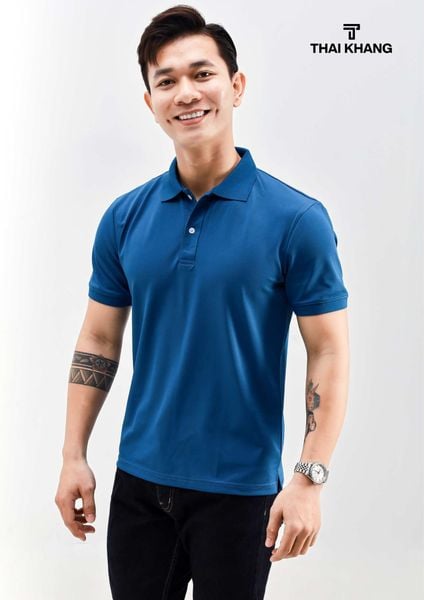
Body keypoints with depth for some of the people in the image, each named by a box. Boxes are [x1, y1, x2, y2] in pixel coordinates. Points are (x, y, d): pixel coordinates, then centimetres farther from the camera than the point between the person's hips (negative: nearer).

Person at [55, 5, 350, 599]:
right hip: (138, 482, 4)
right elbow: (98, 341, 7)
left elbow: (329, 354, -9)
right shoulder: (124, 217, 1)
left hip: (240, 489, -3)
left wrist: (309, 479, -15)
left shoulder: (297, 219, -11)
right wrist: (73, 456, 3)